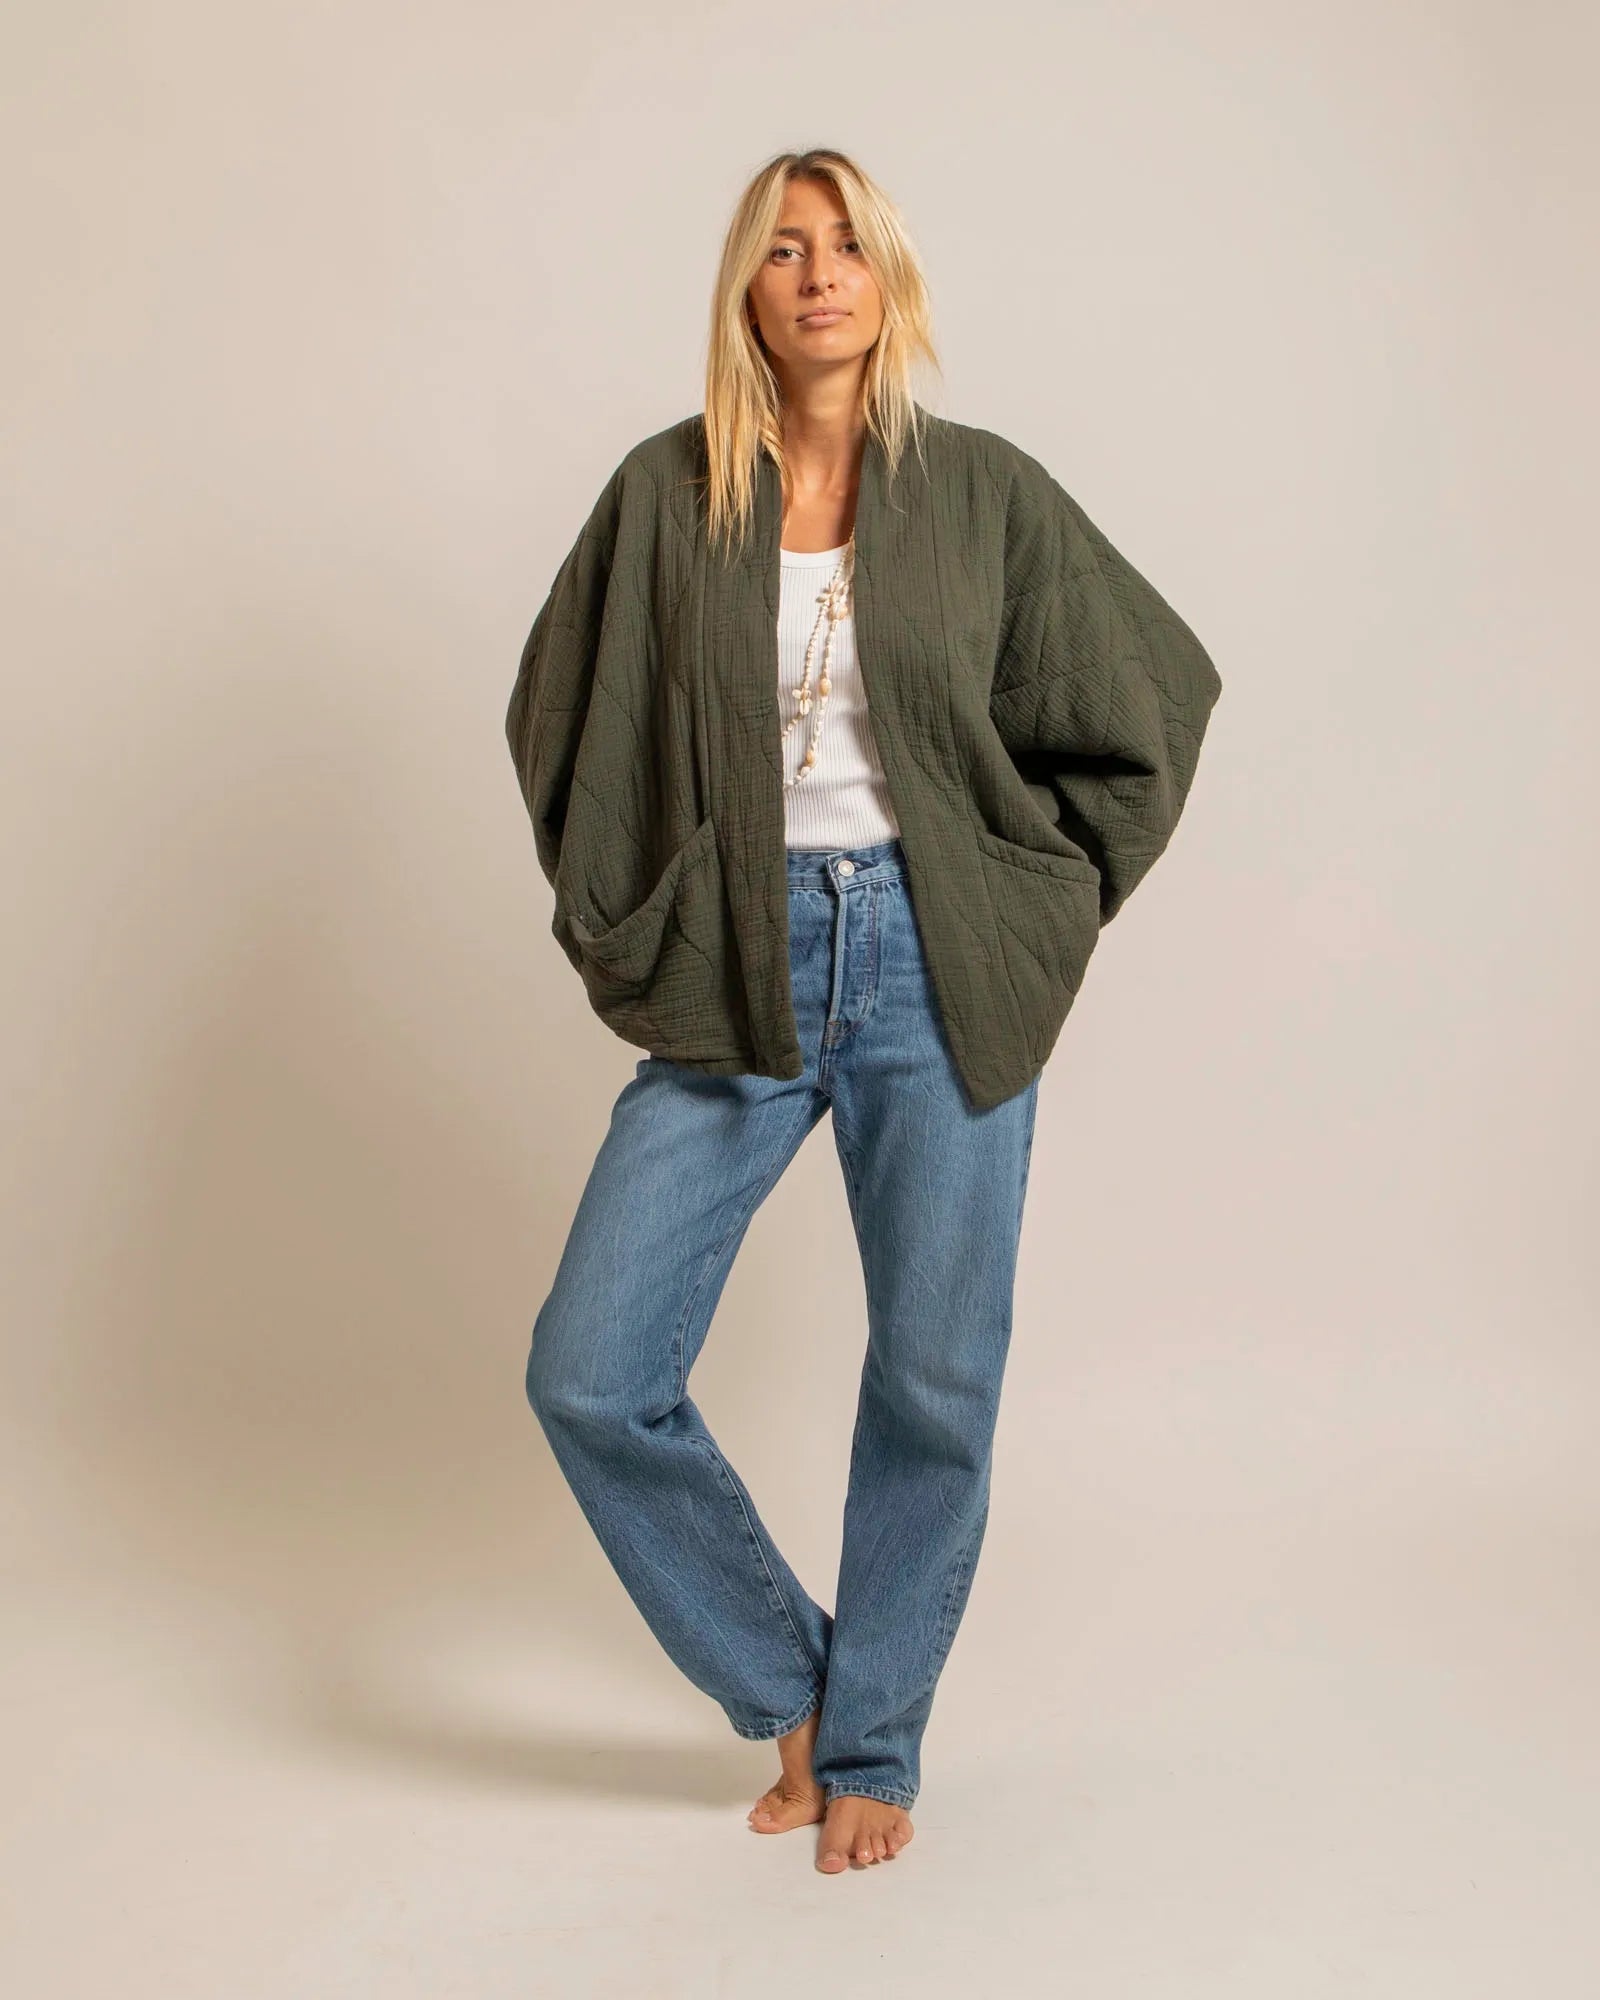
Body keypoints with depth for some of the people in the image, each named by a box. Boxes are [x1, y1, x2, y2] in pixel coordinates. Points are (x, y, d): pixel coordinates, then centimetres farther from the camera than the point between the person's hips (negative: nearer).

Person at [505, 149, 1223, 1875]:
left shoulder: (985, 491, 2)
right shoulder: (666, 493, 4)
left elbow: (1150, 700, 11)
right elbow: (559, 721, 14)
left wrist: (1043, 902, 7)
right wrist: (630, 940, 9)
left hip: (938, 974, -1)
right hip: (736, 982, 1)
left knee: (932, 1383, 5)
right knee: (589, 1375, -5)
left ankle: (871, 1745, 28)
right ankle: (788, 1684, 20)